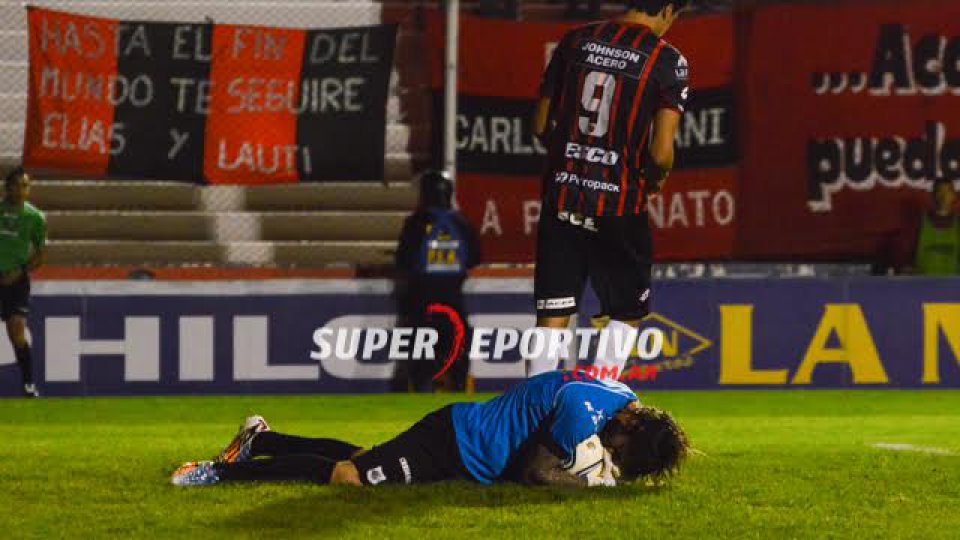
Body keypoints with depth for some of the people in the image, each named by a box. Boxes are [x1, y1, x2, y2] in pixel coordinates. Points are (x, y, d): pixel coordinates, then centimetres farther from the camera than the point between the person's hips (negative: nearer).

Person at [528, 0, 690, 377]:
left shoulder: (575, 42, 5)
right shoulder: (667, 61, -7)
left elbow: (541, 126, 9)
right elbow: (661, 153, -13)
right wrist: (656, 179, 9)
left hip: (561, 194, 3)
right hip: (619, 204, -3)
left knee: (552, 315, 5)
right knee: (626, 313, 14)